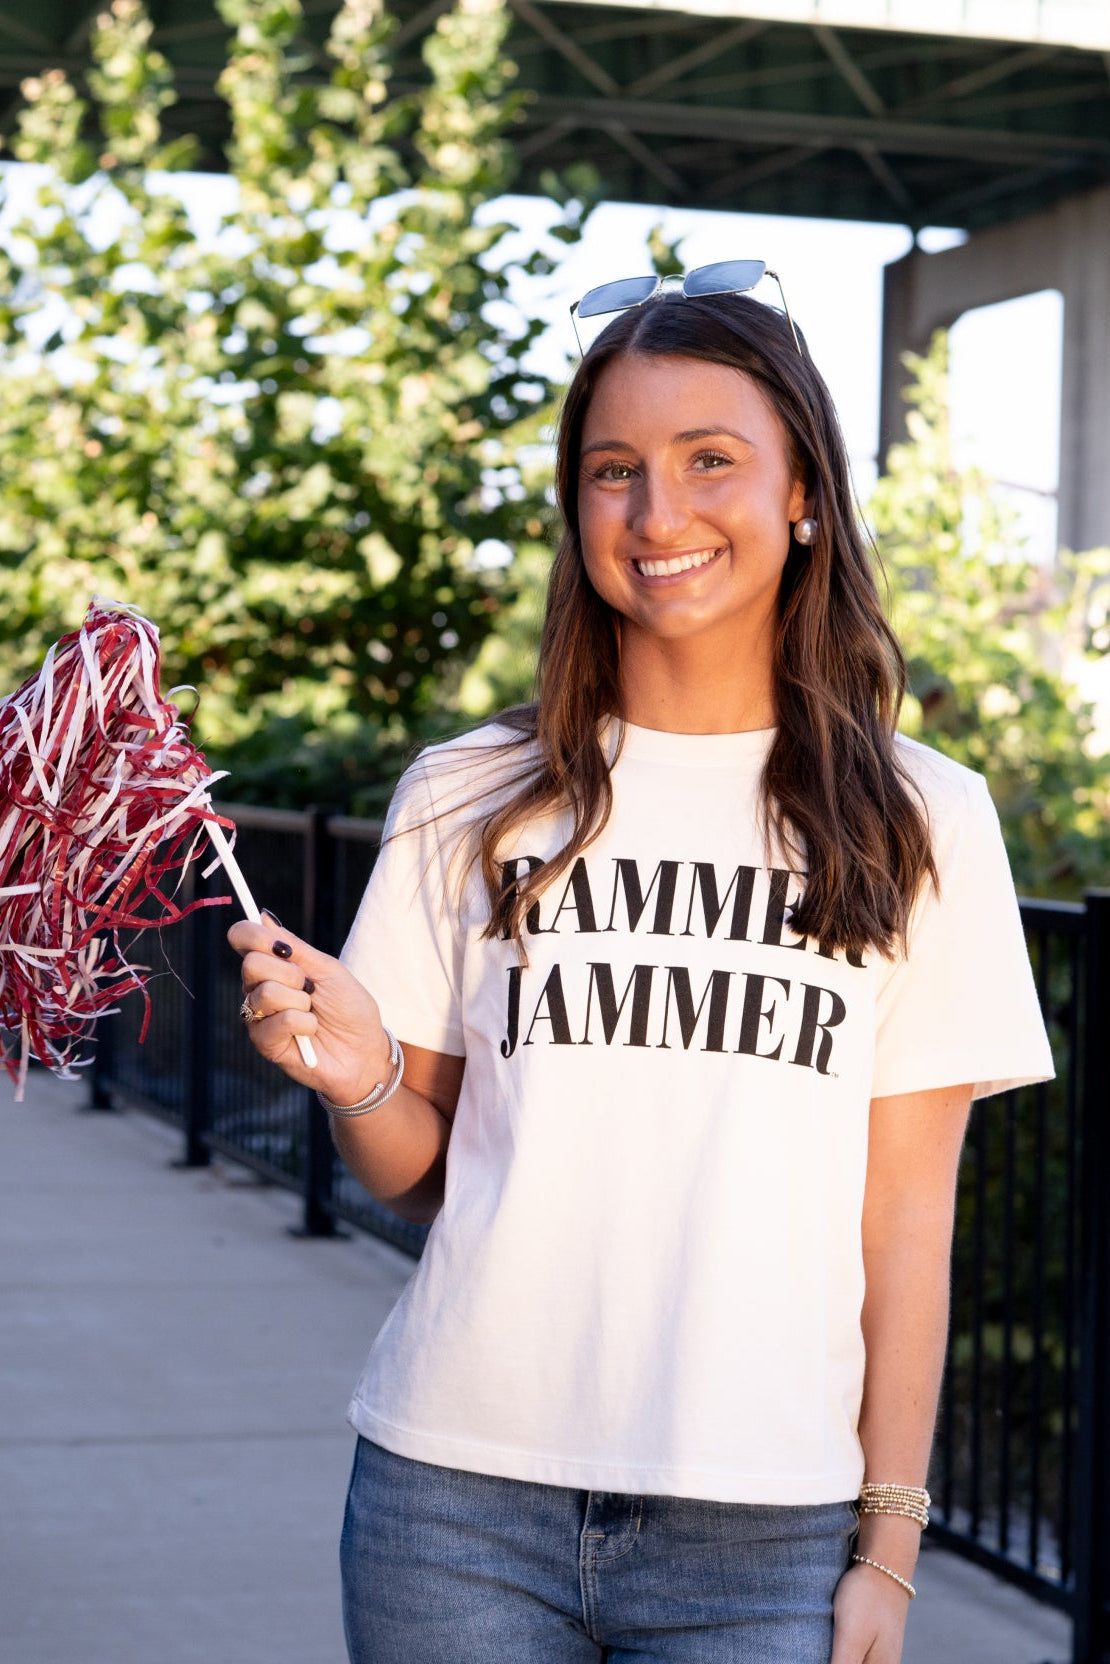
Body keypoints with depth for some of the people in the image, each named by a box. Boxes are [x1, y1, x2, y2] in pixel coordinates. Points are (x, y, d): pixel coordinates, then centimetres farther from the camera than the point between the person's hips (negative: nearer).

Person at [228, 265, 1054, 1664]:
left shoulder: (918, 823, 2)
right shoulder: (469, 800, 4)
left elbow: (908, 1209, 2)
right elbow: (419, 1173, 9)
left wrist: (888, 1542, 0)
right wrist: (361, 1080, -12)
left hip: (760, 1532, -1)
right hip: (461, 1495, 1)